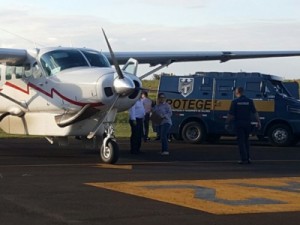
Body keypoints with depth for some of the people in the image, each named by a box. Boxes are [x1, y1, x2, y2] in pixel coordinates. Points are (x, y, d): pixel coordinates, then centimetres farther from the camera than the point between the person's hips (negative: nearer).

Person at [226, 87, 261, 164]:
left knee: (241, 141, 1)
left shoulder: (235, 102, -6)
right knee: (246, 140, 17)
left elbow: (230, 114, -7)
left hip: (238, 123, -3)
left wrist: (227, 123, 2)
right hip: (247, 123, 3)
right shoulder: (249, 101, 2)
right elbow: (255, 113, -1)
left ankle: (244, 159, -3)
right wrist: (258, 122, 4)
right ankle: (247, 158, 14)